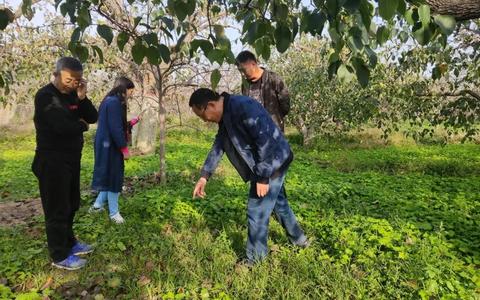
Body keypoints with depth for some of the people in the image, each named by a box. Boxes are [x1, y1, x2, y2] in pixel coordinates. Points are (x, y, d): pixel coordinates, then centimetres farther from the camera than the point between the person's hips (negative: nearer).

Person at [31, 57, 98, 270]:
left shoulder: (73, 95, 9)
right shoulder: (45, 96, -15)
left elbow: (93, 118, 2)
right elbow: (62, 126, -27)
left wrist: (82, 98, -12)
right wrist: (82, 125, -7)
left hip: (71, 158, 8)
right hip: (52, 160, -8)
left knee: (71, 205, 18)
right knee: (57, 209, 1)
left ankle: (69, 243, 34)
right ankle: (59, 256, 13)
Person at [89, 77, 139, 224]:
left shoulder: (111, 101, 14)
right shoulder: (114, 102, -18)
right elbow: (115, 129, -22)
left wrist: (132, 122, 22)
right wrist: (124, 148, -18)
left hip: (108, 146, 10)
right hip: (111, 147, -10)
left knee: (111, 177, 19)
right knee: (114, 178, 1)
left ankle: (97, 205, 30)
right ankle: (114, 213, 15)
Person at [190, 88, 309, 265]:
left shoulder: (243, 107, -26)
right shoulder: (225, 115, 5)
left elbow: (265, 140, -28)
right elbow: (218, 147, 10)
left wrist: (263, 177, -24)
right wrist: (204, 176, 3)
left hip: (273, 162, -10)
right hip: (266, 164, 10)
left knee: (257, 212, 0)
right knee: (278, 202, 24)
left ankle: (255, 258, 18)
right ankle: (298, 238, 43)